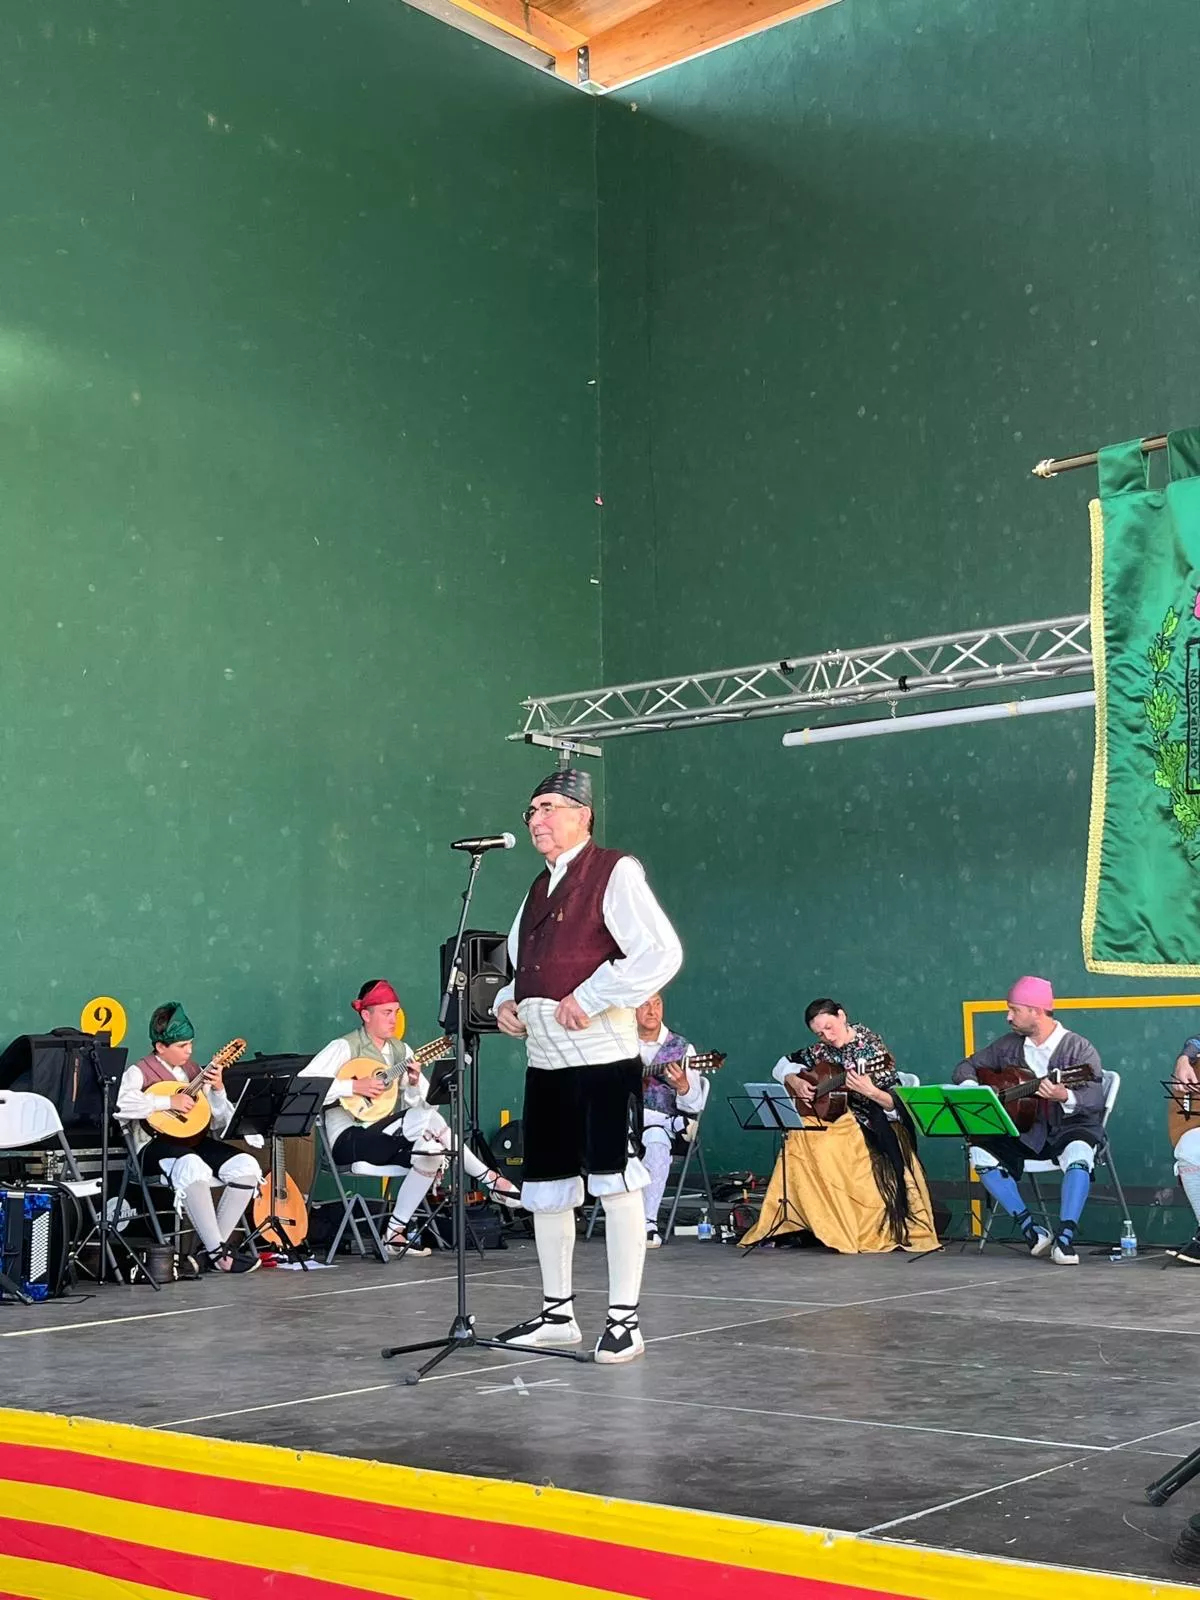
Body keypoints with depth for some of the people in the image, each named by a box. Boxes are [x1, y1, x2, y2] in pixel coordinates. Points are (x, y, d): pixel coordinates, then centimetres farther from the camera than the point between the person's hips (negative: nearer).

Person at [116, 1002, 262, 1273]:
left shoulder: (193, 1073, 16)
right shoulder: (140, 1073, -1)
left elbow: (221, 1125, 15)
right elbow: (118, 1102, -26)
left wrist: (217, 1090, -3)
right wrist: (169, 1102, -22)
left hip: (195, 1141, 6)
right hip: (157, 1146, -6)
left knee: (246, 1165, -19)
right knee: (191, 1165, -39)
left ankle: (216, 1245, -9)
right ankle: (217, 1252, -30)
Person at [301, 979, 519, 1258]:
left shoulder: (400, 1050, 12)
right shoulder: (345, 1047, -8)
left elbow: (426, 1102, 9)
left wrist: (415, 1083, -14)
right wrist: (354, 1086, -26)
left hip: (389, 1139, 8)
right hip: (349, 1139, -8)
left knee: (432, 1149, -24)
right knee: (427, 1119, -28)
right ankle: (491, 1180, -20)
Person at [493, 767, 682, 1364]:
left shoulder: (614, 873, -5)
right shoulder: (539, 888, 19)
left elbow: (662, 954, -16)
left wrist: (589, 999, -18)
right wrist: (506, 1001, 9)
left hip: (601, 1055, -8)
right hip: (543, 1058, 8)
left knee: (615, 1185, -4)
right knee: (545, 1190, 13)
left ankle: (624, 1321, 4)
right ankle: (557, 1313, 26)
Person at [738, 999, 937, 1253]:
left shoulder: (872, 1049, -10)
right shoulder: (822, 1051, 4)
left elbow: (897, 1105, -13)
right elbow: (782, 1065, 18)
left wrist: (871, 1092, -32)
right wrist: (794, 1082, -2)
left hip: (874, 1127, -5)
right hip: (831, 1120, 5)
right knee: (798, 1138, -20)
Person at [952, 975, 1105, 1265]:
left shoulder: (1078, 1048, -9)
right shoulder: (1008, 1045, 7)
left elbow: (1095, 1100, -21)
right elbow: (966, 1067, 16)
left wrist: (1065, 1097, -42)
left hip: (1068, 1129, -5)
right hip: (1024, 1132, 5)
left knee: (1078, 1152, -38)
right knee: (981, 1151, -21)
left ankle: (1065, 1238, -36)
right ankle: (1030, 1230, -18)